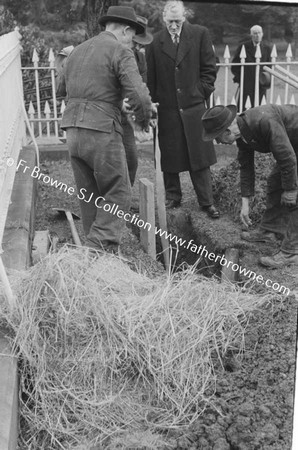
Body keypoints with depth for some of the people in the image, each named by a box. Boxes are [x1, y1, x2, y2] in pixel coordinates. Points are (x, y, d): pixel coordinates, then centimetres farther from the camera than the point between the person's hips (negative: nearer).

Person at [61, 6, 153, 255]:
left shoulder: (77, 51, 19)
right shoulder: (120, 51, -4)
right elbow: (140, 96, -16)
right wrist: (144, 120, 4)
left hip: (73, 129, 8)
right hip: (101, 131, -7)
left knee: (90, 197, 14)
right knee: (118, 196, 1)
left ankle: (94, 253, 19)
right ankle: (100, 250, -9)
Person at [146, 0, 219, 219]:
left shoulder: (200, 34, 1)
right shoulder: (155, 41, 2)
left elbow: (209, 69, 4)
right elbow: (151, 77, 6)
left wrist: (201, 93, -2)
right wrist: (153, 103, 1)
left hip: (194, 106, -1)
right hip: (167, 109, 1)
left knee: (200, 156, 5)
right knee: (169, 158, 8)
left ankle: (207, 202, 15)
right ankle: (172, 198, 24)